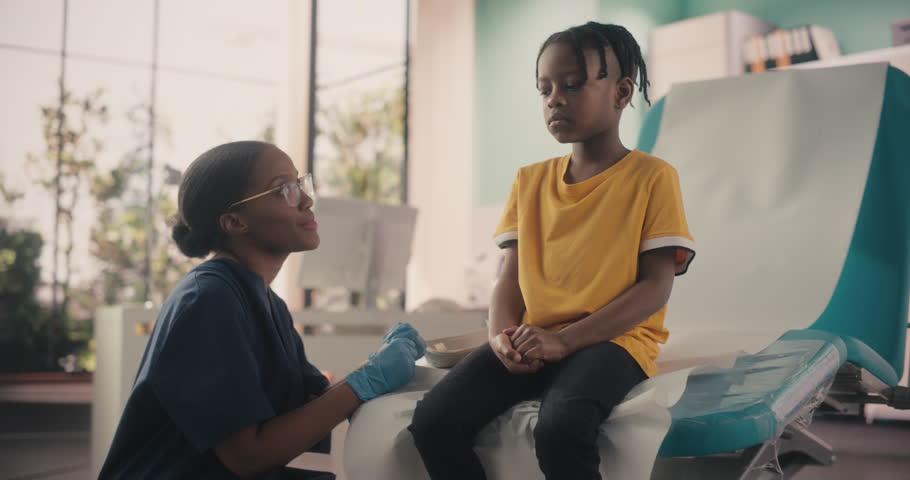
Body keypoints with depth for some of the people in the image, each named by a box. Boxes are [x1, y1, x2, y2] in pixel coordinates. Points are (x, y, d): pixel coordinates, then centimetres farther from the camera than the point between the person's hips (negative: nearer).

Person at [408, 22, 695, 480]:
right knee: (432, 420, -21)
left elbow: (656, 286, -7)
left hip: (611, 340, -4)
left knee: (559, 429, -37)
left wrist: (565, 340, -17)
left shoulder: (652, 177, 0)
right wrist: (503, 335, -11)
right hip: (532, 343, 5)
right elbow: (510, 275, 12)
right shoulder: (530, 181, 16)